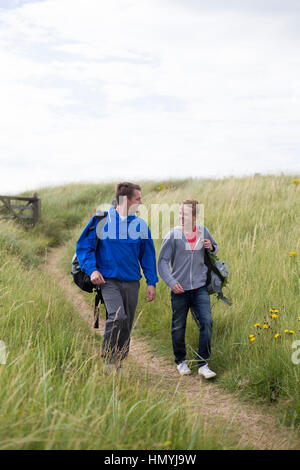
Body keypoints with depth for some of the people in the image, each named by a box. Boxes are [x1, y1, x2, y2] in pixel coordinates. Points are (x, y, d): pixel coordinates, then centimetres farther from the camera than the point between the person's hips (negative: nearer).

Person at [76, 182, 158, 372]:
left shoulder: (141, 225, 6)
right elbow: (83, 246, 1)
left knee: (127, 324, 8)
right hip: (108, 280, -4)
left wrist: (152, 283, 6)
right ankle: (108, 358, -5)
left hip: (132, 282, 4)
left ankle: (119, 363, 24)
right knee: (118, 317, -23)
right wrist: (92, 269, -13)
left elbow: (148, 255, 12)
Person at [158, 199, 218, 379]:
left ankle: (203, 364, -1)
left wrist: (211, 247, -3)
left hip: (200, 288, 2)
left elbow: (215, 248, 22)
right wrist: (171, 282, -16)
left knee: (206, 322, -10)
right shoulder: (173, 235, -5)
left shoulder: (203, 231, 4)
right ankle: (181, 361, 29)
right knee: (178, 327, 8)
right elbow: (163, 261, -3)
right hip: (180, 289, -2)